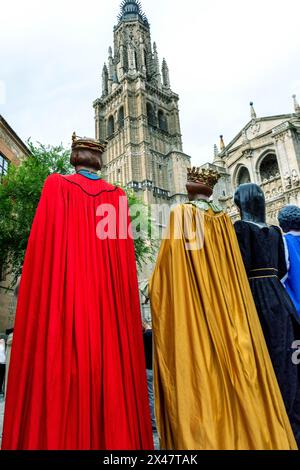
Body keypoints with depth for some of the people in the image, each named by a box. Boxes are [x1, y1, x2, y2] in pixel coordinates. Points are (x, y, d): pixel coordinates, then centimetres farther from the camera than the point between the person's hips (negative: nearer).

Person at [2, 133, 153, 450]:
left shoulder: (57, 185, 3)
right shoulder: (117, 195, 10)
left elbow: (45, 246, -4)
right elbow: (124, 260, 7)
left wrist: (39, 301, 1)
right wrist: (127, 310, 11)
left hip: (66, 290, -2)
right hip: (107, 296, 3)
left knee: (59, 368, 3)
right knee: (110, 370, 8)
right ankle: (114, 438, 16)